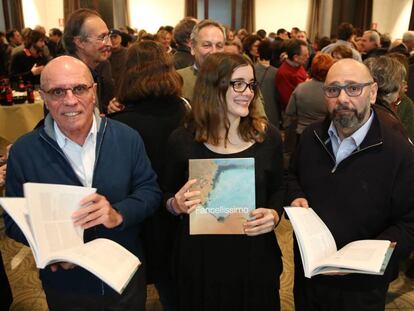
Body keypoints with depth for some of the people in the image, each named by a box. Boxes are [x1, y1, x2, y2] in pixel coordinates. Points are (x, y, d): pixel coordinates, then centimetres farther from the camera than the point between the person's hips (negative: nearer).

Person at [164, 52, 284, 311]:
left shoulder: (268, 136, -5)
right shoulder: (182, 140, -8)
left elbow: (278, 190, 7)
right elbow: (169, 200, 3)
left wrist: (274, 214, -12)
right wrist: (177, 205, -19)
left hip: (255, 258, 2)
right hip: (200, 260, -1)